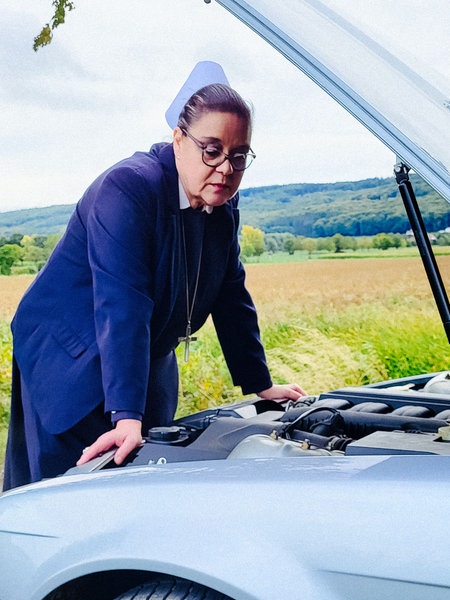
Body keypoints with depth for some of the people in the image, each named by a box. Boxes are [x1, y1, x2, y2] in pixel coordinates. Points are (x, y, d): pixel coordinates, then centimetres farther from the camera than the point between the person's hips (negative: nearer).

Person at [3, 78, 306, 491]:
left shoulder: (223, 205, -2)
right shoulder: (128, 188, -26)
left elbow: (232, 297, 4)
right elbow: (122, 307, -35)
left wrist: (261, 386, 5)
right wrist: (126, 418, -40)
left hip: (147, 362, 8)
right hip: (70, 361, -7)